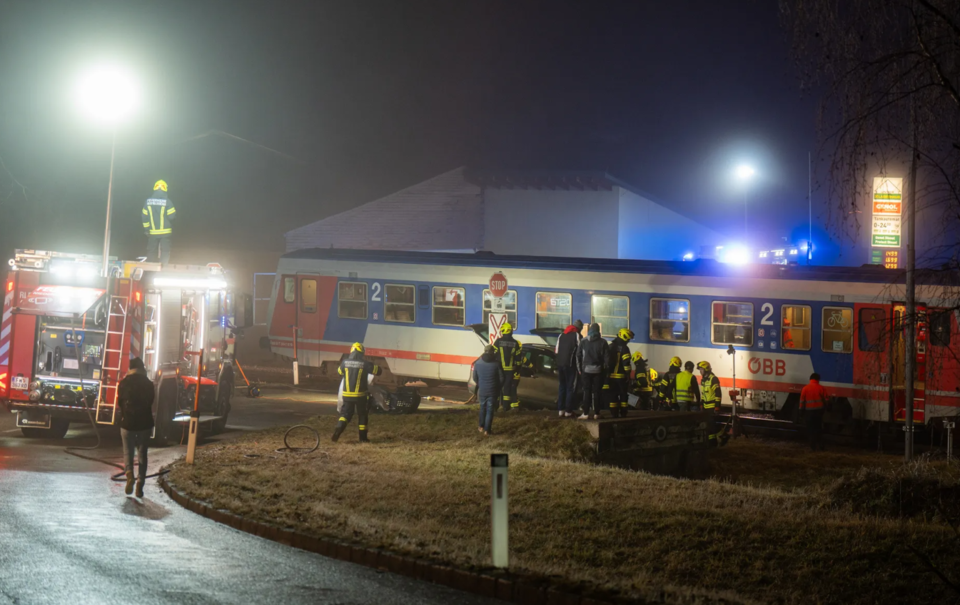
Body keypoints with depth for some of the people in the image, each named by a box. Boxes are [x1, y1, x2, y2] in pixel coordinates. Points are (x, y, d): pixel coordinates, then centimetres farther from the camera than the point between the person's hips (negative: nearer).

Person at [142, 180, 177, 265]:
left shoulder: (148, 201, -1)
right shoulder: (167, 202, -12)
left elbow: (145, 217, 0)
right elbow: (172, 215, -11)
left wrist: (146, 229, 7)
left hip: (152, 232, 3)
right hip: (165, 232, -3)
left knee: (151, 251, 11)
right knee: (165, 251, 3)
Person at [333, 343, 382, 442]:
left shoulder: (345, 362, -3)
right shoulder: (365, 364, -11)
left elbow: (339, 371, 17)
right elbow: (378, 371, -2)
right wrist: (370, 363, 15)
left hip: (347, 395, 2)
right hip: (360, 395, -2)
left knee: (346, 413, 13)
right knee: (362, 415, 12)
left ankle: (339, 427, -14)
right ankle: (363, 438, 15)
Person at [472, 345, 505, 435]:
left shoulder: (478, 363, -6)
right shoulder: (496, 363, -14)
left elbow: (475, 377, 4)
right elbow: (502, 377, -8)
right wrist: (499, 388, 9)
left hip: (482, 390, 2)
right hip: (493, 392, -2)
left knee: (482, 408, 21)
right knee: (490, 410, 6)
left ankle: (481, 427, 29)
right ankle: (487, 430, 6)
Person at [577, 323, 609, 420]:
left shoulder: (584, 342, 0)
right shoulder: (603, 343, -2)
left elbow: (578, 356, 1)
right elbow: (607, 357, -3)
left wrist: (579, 369, 8)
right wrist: (604, 369, 7)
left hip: (586, 370, 0)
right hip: (598, 371, 0)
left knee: (587, 392, 2)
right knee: (597, 392, 3)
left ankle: (586, 413, -2)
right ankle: (596, 413, 3)